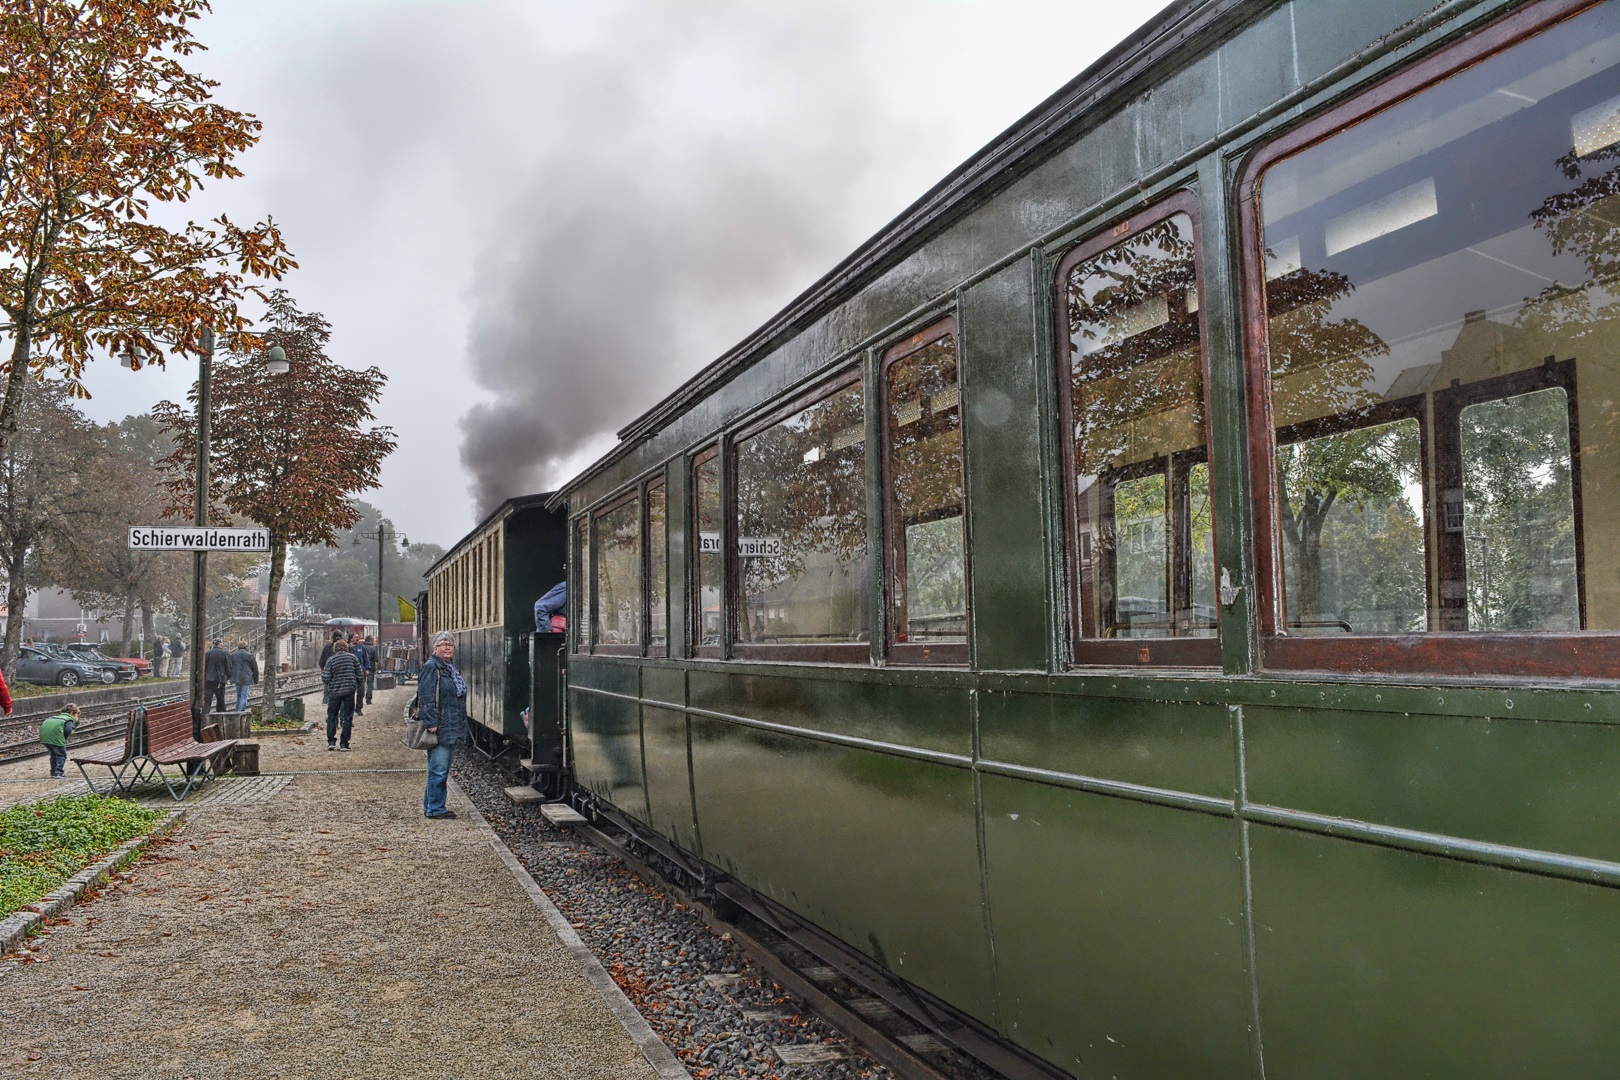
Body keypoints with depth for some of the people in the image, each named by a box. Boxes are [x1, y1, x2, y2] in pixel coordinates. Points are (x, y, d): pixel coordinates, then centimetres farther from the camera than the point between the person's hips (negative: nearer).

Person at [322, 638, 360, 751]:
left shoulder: (331, 660, -6)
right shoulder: (352, 657, -2)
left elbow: (325, 679, -8)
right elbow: (359, 674, 0)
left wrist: (322, 674, 14)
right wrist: (357, 684, 17)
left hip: (334, 691, 0)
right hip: (349, 690, 0)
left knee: (331, 716, 15)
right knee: (348, 717, 6)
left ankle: (331, 742, 10)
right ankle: (344, 744, 4)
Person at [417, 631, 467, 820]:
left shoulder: (451, 669, 19)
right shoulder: (431, 668, -9)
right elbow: (426, 698, -17)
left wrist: (460, 729, 23)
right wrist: (430, 723, -23)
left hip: (451, 729, 9)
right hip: (438, 729, -9)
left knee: (443, 769, 13)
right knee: (438, 769, -7)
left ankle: (431, 805, 20)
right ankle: (434, 808, 0)